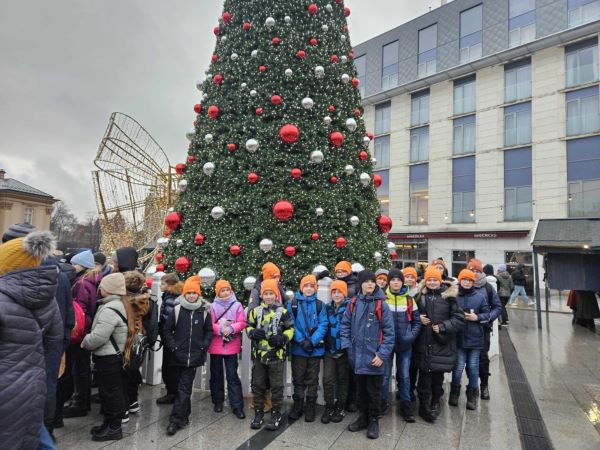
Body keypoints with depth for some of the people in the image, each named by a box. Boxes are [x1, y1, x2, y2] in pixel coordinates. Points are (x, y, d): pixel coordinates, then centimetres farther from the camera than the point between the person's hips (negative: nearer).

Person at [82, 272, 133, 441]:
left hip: (107, 358, -10)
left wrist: (85, 341, -8)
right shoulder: (120, 304, 9)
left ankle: (114, 428, 17)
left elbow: (98, 337, -26)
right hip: (112, 356, 10)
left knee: (111, 392, 3)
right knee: (110, 391, 20)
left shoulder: (110, 309, -24)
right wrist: (89, 339, 11)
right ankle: (109, 423, 34)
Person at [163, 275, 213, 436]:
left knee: (184, 387, 0)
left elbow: (209, 331, 8)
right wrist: (173, 347, -5)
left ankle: (176, 419, 5)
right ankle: (184, 415, 29)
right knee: (185, 386, 12)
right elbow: (167, 330, 3)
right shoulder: (176, 310, -3)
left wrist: (204, 346, -2)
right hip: (179, 355, 0)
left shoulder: (204, 311, -1)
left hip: (195, 355, 0)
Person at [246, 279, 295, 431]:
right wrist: (252, 332, -9)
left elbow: (290, 329, -1)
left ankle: (276, 414, 21)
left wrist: (282, 338, -18)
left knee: (276, 386, 7)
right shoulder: (255, 311, 4)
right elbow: (249, 326, 12)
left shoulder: (283, 312, -6)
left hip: (276, 354, -3)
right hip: (259, 354, 3)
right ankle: (258, 413, 28)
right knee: (258, 385, 12)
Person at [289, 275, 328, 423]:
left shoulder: (319, 304, 1)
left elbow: (323, 325, -5)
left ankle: (310, 407, 27)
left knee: (312, 379, 12)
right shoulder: (293, 304, -1)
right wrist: (302, 341, -18)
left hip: (315, 348, 1)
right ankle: (297, 406, 28)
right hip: (298, 348, 0)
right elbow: (291, 325, -7)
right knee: (298, 378, 11)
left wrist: (312, 341, -17)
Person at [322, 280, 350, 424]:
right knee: (327, 379, -2)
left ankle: (340, 408, 25)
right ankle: (329, 407, 14)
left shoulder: (350, 307, -9)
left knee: (342, 379, 11)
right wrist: (324, 342, 9)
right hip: (329, 350, 3)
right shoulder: (328, 308, 7)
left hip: (344, 350, -3)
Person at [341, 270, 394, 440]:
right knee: (361, 389, 18)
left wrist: (382, 354, -14)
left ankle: (373, 420, 29)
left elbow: (389, 332, -10)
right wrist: (347, 345, -3)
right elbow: (345, 325, 8)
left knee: (374, 391, 10)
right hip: (357, 356, 4)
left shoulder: (381, 304, -10)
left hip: (374, 357, -3)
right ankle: (363, 417, 35)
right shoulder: (353, 303, 1)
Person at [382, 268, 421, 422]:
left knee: (404, 375, 10)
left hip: (404, 344, 2)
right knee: (385, 374, 7)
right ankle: (383, 402, 23)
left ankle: (405, 404, 24)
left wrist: (411, 336, -8)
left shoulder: (409, 300, 2)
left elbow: (417, 321, 6)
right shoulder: (382, 299, -4)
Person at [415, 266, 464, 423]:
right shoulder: (420, 295, 3)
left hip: (442, 343, 0)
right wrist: (418, 318, -6)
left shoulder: (448, 295, -2)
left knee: (438, 375, 12)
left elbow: (459, 319, -2)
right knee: (424, 375, 0)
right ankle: (424, 405, 16)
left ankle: (435, 401, 33)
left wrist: (443, 327, -13)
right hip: (424, 342, 0)